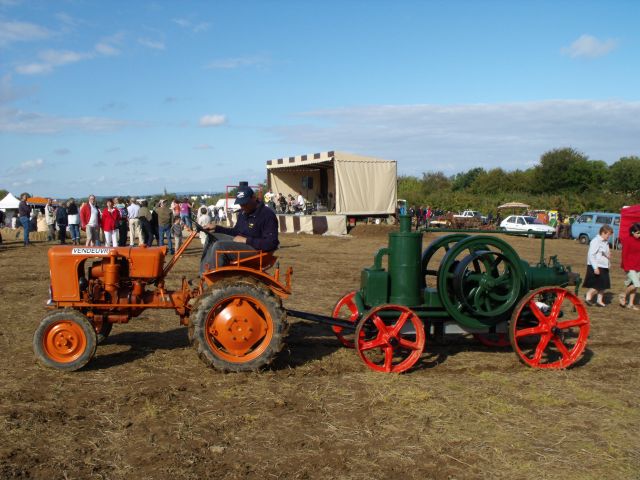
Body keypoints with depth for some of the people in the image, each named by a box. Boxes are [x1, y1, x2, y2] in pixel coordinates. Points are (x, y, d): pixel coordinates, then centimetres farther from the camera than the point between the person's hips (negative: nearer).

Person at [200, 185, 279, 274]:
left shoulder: (267, 215, -19)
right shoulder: (244, 212, 9)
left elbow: (271, 243, -25)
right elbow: (236, 231, 23)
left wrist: (246, 240, -24)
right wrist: (216, 228, 11)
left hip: (256, 249, -10)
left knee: (219, 246, -25)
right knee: (212, 237, 6)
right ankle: (204, 273, 5)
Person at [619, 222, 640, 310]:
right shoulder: (627, 240, -11)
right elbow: (624, 254, -11)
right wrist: (626, 267, -15)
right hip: (630, 267, -7)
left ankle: (631, 304, 18)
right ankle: (623, 295, 11)